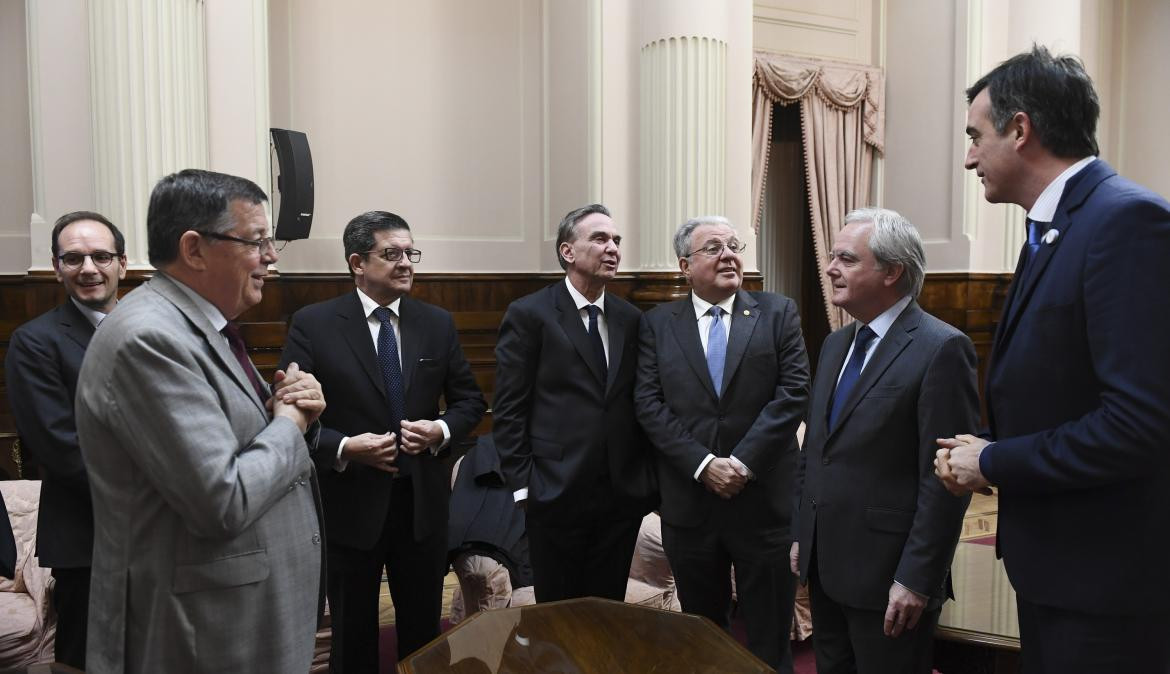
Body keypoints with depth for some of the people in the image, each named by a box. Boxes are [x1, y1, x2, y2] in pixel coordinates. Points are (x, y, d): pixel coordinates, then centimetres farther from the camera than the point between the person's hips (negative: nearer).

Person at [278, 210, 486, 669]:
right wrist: (342, 448, -22)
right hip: (349, 504, -3)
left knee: (423, 631, 19)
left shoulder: (438, 323, 3)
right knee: (353, 638, 16)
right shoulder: (313, 324, -8)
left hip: (422, 501, 3)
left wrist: (441, 430, -12)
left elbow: (470, 400, 8)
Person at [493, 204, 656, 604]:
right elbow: (508, 411, -6)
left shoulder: (630, 319, 9)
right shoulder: (528, 315, -5)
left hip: (623, 495, 4)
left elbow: (639, 403, 12)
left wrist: (647, 477, 6)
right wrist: (522, 485, -10)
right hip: (557, 494, -4)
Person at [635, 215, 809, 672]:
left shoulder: (778, 313, 2)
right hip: (689, 502, 1)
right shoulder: (658, 323, 5)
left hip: (764, 500, -1)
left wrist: (742, 462, -14)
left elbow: (794, 392, -6)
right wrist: (703, 464, -13)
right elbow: (649, 404, -3)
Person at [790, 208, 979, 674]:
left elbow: (945, 478, -18)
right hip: (824, 566, 7)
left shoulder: (941, 348, -15)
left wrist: (916, 579, -18)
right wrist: (801, 535, 14)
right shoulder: (835, 343, 10)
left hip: (887, 575, -7)